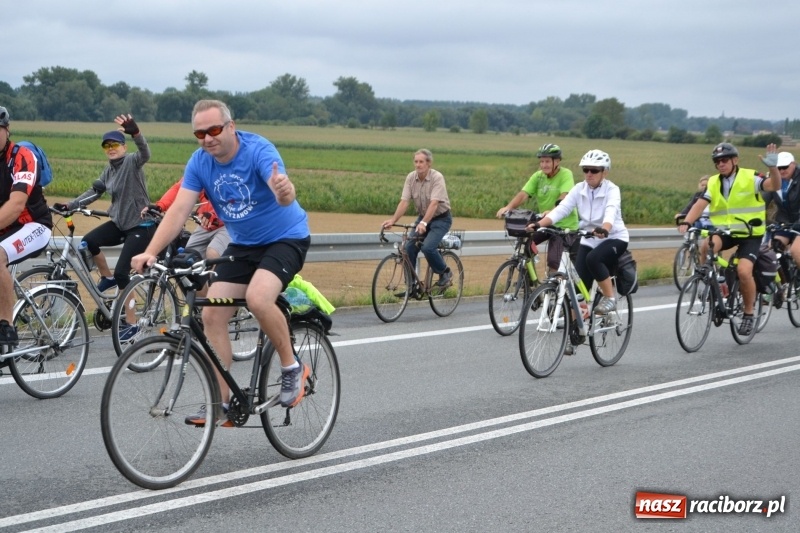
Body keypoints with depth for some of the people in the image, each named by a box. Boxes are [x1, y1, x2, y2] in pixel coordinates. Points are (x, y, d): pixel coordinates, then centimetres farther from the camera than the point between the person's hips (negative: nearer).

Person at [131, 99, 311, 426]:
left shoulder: (258, 150, -23)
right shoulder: (200, 162, -8)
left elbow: (283, 193, -41)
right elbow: (179, 210, -16)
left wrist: (284, 192, -66)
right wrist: (151, 252, -30)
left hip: (285, 238, -6)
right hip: (243, 245, 6)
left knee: (257, 298, -31)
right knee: (212, 314, -6)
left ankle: (292, 368, -8)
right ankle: (220, 403, 3)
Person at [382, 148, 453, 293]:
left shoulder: (437, 177, -22)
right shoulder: (411, 178, -7)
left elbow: (434, 204, -32)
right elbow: (404, 202, -12)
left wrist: (423, 223, -45)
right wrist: (393, 220, -26)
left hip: (441, 218, -6)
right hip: (422, 217, 6)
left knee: (427, 247, -25)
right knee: (409, 248, -9)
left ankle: (445, 273, 1)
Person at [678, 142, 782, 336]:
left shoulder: (750, 178, -8)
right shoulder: (713, 183, 2)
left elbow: (774, 185, -23)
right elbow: (700, 204, -8)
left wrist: (772, 167, -43)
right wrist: (686, 222, -26)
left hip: (750, 234, -3)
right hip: (725, 232, 3)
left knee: (744, 270, -23)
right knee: (706, 247, -30)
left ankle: (749, 313, -1)